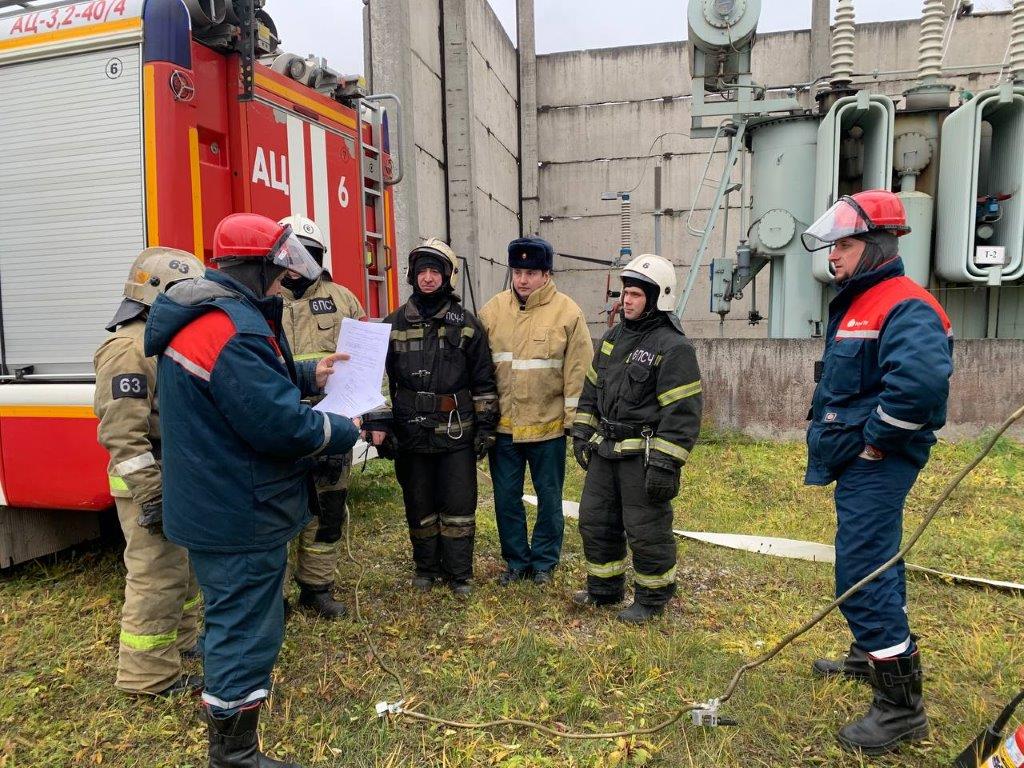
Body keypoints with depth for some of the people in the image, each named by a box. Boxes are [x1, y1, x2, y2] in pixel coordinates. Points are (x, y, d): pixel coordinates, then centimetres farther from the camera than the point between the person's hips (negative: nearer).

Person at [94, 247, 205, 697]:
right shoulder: (129, 349, -18)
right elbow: (122, 433, -23)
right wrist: (150, 496, -24)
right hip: (151, 483, -10)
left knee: (184, 565, 21)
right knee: (157, 578, -2)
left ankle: (182, 639, 37)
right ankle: (148, 674, 12)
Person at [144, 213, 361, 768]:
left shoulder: (205, 314, 8)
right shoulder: (233, 330, -27)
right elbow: (281, 425, -28)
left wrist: (309, 375, 12)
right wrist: (348, 432, -13)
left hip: (212, 506, 11)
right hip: (240, 514, -11)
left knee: (232, 612, 30)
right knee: (245, 623, 3)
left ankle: (230, 682, 53)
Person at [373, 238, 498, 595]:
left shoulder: (467, 324, 1)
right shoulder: (395, 323, 4)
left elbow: (483, 380, 2)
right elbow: (381, 377, 6)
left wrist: (485, 426, -1)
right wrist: (379, 424, 0)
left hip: (457, 433, -1)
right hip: (411, 432, 2)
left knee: (459, 504, 5)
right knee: (419, 505, 13)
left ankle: (459, 573, 21)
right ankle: (426, 567, 31)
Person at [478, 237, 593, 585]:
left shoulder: (568, 312, -7)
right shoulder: (493, 310, 1)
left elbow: (578, 371, -6)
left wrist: (572, 419, -7)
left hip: (548, 425, -2)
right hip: (503, 424, 3)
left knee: (549, 497, 13)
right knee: (506, 498, 13)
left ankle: (544, 561, 31)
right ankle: (516, 559, 31)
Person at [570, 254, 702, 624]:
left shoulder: (673, 348, -15)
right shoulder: (613, 337, 11)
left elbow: (682, 413, -19)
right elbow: (591, 389, 18)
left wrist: (665, 464, -21)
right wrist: (582, 433, 14)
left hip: (644, 455, -8)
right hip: (605, 451, 8)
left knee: (646, 530, 4)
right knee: (595, 520, 16)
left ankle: (652, 599, 24)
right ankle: (604, 589, 34)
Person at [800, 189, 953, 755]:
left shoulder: (905, 307, -19)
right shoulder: (855, 305, 14)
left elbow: (921, 379, -38)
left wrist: (876, 441, -26)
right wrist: (828, 433, 16)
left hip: (876, 466, -11)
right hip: (856, 462, 11)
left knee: (863, 574, -8)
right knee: (872, 562, 22)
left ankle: (901, 704, 6)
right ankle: (872, 657, 41)